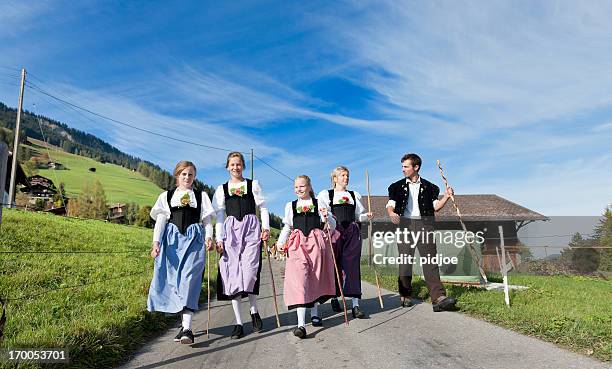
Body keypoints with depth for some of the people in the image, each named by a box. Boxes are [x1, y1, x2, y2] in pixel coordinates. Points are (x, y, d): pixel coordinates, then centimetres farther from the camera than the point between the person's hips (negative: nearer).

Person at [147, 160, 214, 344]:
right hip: (172, 239, 2)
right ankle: (185, 321, 12)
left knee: (189, 279, -15)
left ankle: (187, 328, -19)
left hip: (194, 239, -2)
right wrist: (156, 242, -5)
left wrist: (209, 237, -9)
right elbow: (160, 221, 9)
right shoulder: (166, 196, 16)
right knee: (171, 279, -2)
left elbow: (207, 220, 9)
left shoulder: (201, 196, 15)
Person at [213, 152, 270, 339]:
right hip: (231, 232, 2)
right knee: (232, 273, -3)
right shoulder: (222, 189, 14)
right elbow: (219, 215, 9)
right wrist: (219, 239, 0)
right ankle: (238, 323, 4)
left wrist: (266, 227, -4)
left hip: (251, 229, -1)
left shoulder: (253, 184, 12)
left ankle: (254, 311, 12)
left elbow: (263, 207, 10)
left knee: (249, 271, -14)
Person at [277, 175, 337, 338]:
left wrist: (326, 217, -12)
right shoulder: (290, 206, 14)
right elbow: (286, 227, 19)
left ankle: (314, 314, 30)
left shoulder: (318, 204, 9)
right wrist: (281, 243, 6)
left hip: (316, 243, 0)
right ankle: (301, 324, -19)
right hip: (297, 245, 0)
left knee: (315, 278, 8)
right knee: (299, 279, -14)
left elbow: (332, 226, 9)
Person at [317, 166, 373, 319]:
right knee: (335, 266, 1)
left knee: (352, 266, -4)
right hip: (335, 231, -2)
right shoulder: (325, 194, 11)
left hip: (352, 232, 2)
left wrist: (367, 216, 1)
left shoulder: (355, 195, 22)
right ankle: (334, 298, 21)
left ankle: (355, 305, -5)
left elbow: (359, 215, 21)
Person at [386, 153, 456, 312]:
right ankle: (405, 296, 15)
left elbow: (435, 206, 8)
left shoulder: (429, 187, 13)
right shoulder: (397, 186, 12)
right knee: (405, 261, 3)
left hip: (424, 224, 0)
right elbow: (390, 204, 2)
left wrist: (446, 197, -9)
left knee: (430, 260, -8)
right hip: (405, 224, 1)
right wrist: (391, 213, -20)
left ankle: (438, 298, -12)